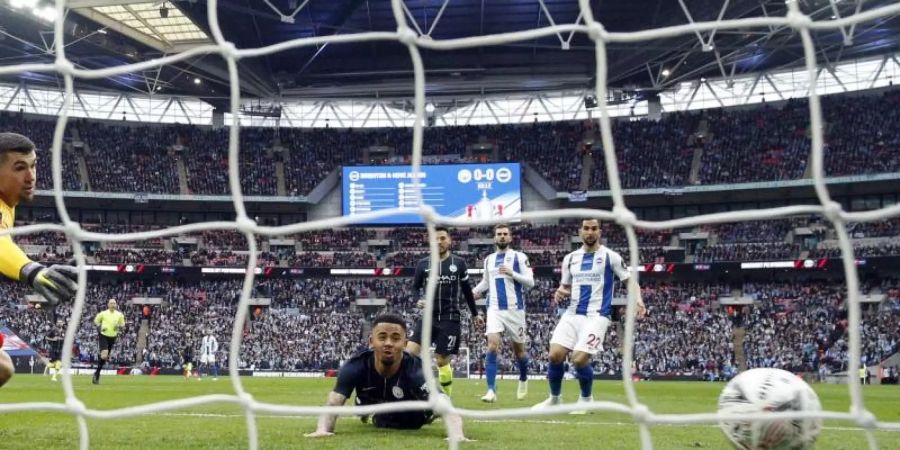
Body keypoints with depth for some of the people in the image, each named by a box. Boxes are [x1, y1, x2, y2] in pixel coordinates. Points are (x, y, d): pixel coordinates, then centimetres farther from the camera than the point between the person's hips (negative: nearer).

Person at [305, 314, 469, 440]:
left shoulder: (415, 370, -42)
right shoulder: (355, 367, -35)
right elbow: (333, 404, -40)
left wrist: (456, 435, -76)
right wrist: (322, 429, -64)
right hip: (381, 422, 0)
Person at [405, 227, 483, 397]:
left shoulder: (459, 263, 3)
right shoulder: (423, 264, 4)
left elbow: (467, 290, 14)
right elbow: (415, 287, 13)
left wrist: (475, 314, 20)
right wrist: (419, 300, -9)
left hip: (450, 318, -1)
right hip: (428, 316, 1)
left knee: (442, 361, 0)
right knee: (410, 352, -15)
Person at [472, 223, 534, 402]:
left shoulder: (519, 257, -2)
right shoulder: (488, 259, 12)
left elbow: (530, 282, -7)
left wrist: (512, 273, -20)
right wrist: (472, 292, 14)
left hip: (514, 309, -2)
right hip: (494, 309, 2)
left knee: (519, 349, 11)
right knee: (492, 346, -16)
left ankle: (523, 380, 40)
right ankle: (491, 391, -16)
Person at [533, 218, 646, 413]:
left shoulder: (610, 256, -1)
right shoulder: (570, 258, 12)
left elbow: (629, 280, 0)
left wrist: (638, 300, -19)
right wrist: (560, 292, -2)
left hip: (597, 316, -4)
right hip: (572, 313, 4)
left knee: (579, 359, -17)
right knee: (555, 355, -9)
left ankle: (586, 399, 11)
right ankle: (554, 398, 14)